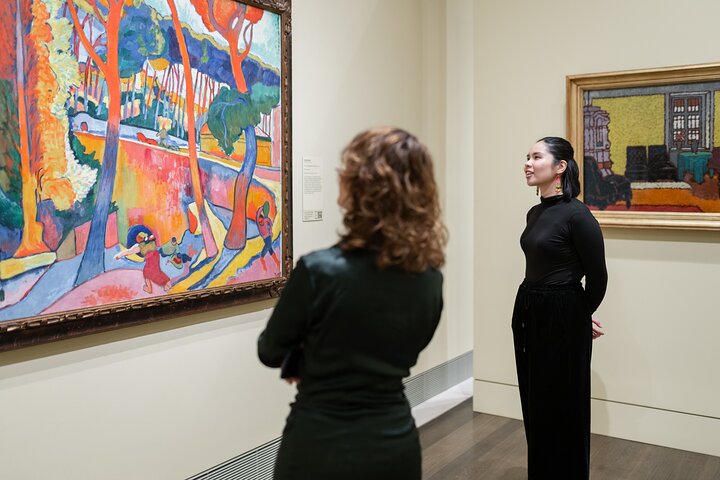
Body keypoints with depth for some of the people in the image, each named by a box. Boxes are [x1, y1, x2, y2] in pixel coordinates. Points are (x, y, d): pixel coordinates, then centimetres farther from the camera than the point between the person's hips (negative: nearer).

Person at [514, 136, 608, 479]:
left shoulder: (576, 214, -16)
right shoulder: (534, 213, 8)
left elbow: (597, 277, -11)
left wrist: (583, 316, 4)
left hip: (563, 320, -8)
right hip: (528, 313, 8)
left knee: (563, 408, 6)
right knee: (534, 405, 16)